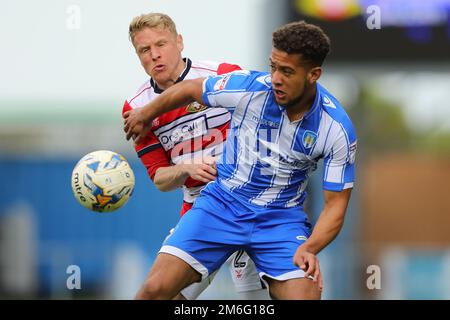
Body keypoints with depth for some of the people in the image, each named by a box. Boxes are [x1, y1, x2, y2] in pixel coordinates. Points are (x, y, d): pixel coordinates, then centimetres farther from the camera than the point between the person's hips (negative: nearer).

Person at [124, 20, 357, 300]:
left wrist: (309, 249, -29)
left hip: (282, 218, 0)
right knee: (156, 288, -14)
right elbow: (190, 89, 4)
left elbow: (336, 202, -9)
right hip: (222, 203, 1)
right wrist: (145, 116, 21)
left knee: (306, 295, -25)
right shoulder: (249, 87, -16)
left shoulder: (338, 129, -16)